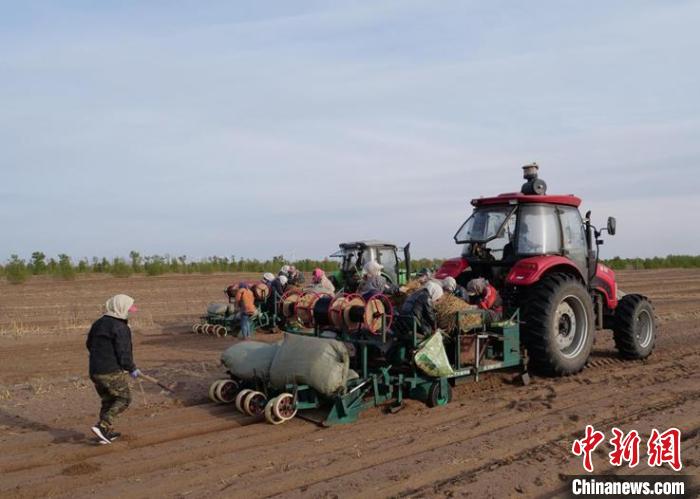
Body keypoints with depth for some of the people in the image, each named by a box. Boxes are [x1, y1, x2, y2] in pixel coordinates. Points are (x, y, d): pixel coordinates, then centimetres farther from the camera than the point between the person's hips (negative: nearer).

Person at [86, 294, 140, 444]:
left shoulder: (98, 323, 9)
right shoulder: (120, 328, -17)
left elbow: (89, 344, 19)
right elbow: (123, 353, -19)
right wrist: (132, 369, -5)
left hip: (95, 371, 8)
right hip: (112, 372, -8)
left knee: (107, 401, 20)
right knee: (124, 399, 7)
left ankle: (107, 432, 24)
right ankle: (102, 426, -5)